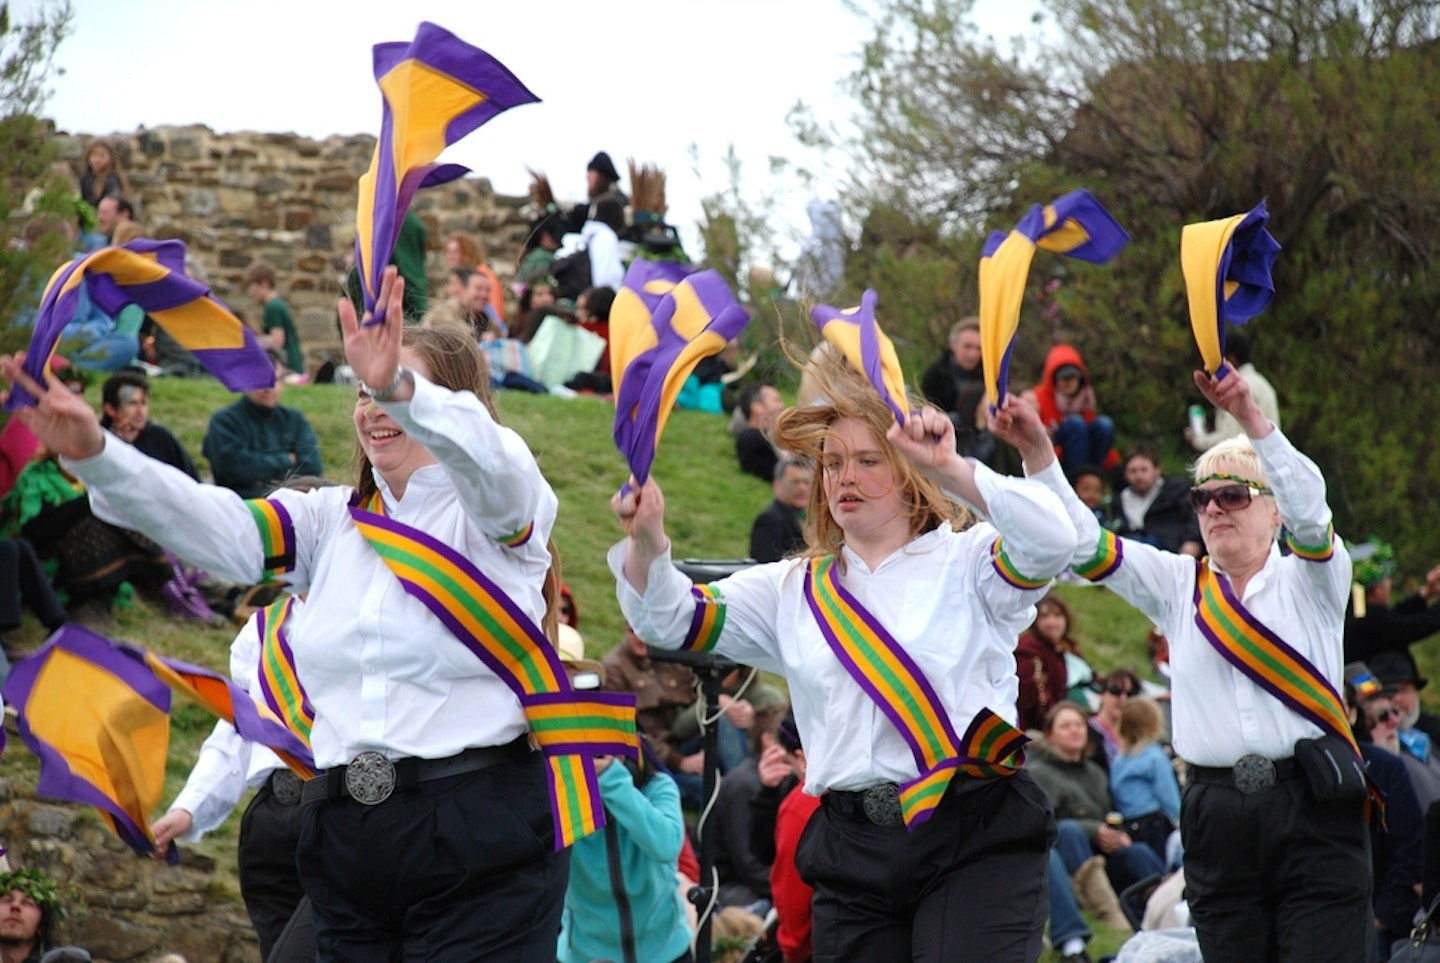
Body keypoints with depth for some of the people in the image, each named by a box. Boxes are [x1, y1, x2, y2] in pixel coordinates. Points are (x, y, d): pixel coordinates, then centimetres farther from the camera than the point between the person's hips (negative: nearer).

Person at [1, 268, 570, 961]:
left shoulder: (497, 515, 0)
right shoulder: (331, 521, 16)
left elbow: (496, 466, -23)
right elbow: (221, 530, 1)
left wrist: (400, 387, -44)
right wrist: (95, 456, -16)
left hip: (482, 833, -5)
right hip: (345, 834, 5)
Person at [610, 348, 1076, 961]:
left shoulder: (964, 560, 5)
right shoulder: (794, 589, 17)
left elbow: (1051, 541, -15)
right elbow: (669, 618, 9)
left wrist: (952, 470, -26)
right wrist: (645, 542, -12)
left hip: (974, 843, -4)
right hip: (851, 850, 4)